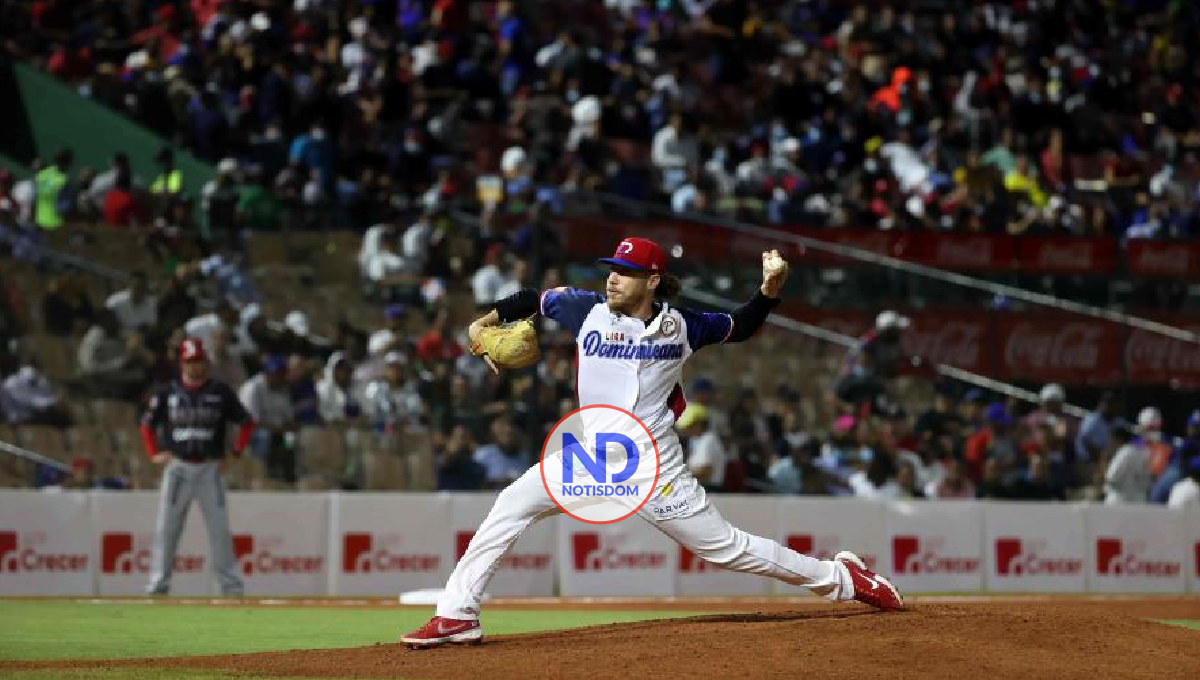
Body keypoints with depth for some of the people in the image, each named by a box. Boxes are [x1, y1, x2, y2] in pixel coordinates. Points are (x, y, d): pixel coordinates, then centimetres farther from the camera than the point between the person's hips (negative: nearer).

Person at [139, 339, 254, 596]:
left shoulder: (220, 392, 2)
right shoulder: (168, 393, 6)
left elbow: (247, 423, 8)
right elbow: (147, 424, 15)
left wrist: (234, 454, -1)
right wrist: (154, 454, 3)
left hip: (210, 468, -1)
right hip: (177, 466, 1)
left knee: (220, 528, -3)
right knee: (166, 527, -1)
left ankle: (231, 584, 1)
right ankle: (158, 582, 3)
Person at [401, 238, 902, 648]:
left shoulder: (679, 326, -4)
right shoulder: (589, 310, -2)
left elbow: (740, 327, 10)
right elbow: (536, 299, 15)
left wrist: (770, 289, -7)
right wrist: (486, 323, 2)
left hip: (656, 469, -3)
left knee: (724, 547, -2)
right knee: (510, 507, -11)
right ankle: (457, 616, -8)